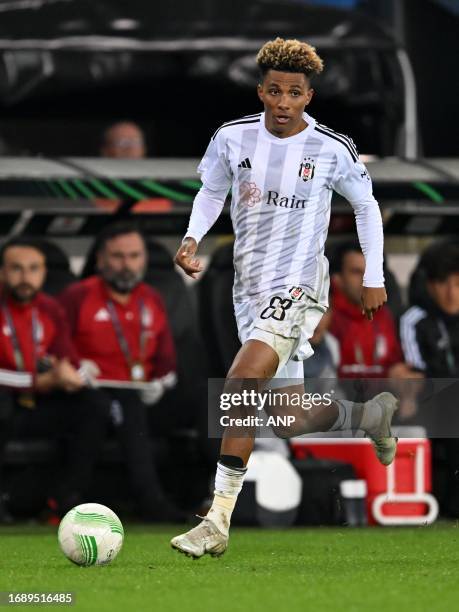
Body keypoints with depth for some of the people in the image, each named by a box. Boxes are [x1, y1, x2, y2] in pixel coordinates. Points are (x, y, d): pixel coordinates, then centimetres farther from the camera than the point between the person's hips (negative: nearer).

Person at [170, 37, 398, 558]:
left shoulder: (332, 149, -6)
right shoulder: (233, 137, 0)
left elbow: (366, 206, 10)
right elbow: (211, 191, 17)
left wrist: (374, 278, 10)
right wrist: (192, 238, -1)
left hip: (298, 285, -5)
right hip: (249, 287, 5)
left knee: (242, 380, -25)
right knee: (291, 420, 8)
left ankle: (218, 522, -24)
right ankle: (368, 414, 41)